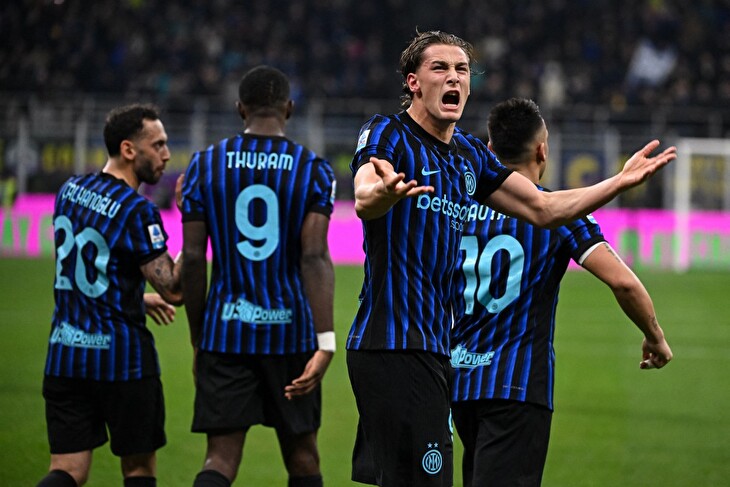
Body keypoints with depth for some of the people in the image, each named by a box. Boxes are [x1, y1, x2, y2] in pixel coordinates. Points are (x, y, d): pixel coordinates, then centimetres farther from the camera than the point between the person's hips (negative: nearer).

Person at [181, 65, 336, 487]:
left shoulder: (205, 165, 3)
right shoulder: (313, 170, -2)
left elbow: (193, 259, 1)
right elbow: (315, 257, -13)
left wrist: (198, 340, 10)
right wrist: (325, 341, -18)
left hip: (225, 329, 1)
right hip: (290, 328, -1)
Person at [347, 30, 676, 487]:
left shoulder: (470, 155, 17)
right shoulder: (387, 135, -7)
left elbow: (543, 208, 22)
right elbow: (364, 201, -28)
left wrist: (620, 182, 12)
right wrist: (383, 192, -52)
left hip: (433, 346, 9)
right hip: (393, 346, -9)